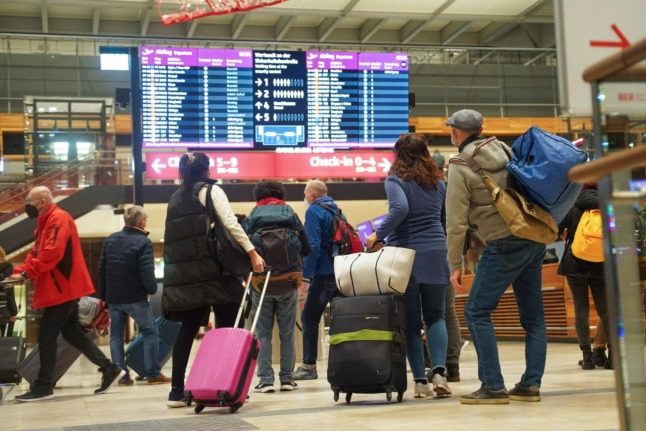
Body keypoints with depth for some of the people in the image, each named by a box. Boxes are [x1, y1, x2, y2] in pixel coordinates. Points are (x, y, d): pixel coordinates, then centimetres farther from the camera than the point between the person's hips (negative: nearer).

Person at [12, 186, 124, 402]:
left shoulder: (59, 219, -15)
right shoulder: (46, 221, 18)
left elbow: (53, 253, -26)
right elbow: (37, 251, 17)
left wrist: (30, 271, -20)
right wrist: (21, 270, 2)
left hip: (62, 289, -10)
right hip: (64, 289, 10)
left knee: (46, 336, -5)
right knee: (72, 332, 12)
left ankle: (43, 386, 2)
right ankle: (109, 369, 15)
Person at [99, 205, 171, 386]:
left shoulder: (110, 240, 6)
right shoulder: (143, 242, -13)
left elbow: (102, 269, 10)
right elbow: (147, 273, -20)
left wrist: (105, 294, 18)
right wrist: (152, 289, -2)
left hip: (113, 297, 5)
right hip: (135, 297, -5)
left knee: (116, 335, 10)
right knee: (150, 331, 5)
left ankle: (121, 375, 7)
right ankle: (153, 373, 1)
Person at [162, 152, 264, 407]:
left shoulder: (175, 199, 19)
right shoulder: (210, 191, 2)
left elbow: (172, 236, 16)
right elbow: (231, 224, -10)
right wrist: (252, 253, -12)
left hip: (183, 272, 6)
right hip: (212, 268, -6)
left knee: (188, 330, 7)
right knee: (228, 328, -1)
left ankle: (177, 391, 4)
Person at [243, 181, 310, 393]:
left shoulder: (251, 220, -1)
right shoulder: (291, 216, 3)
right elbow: (306, 248, 5)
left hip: (261, 283, -1)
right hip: (288, 282, 1)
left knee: (263, 333, 6)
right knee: (287, 332, 10)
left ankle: (265, 379, 1)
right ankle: (287, 378, 10)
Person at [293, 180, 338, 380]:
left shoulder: (314, 211, -8)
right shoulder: (336, 210, 16)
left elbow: (312, 245, -16)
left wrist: (306, 276, -15)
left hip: (324, 273, -8)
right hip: (342, 271, 8)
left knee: (309, 317, -2)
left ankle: (309, 366, -3)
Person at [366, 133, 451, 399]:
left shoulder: (396, 180, -5)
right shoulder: (438, 182, 11)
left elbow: (400, 208, -22)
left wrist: (378, 234, -15)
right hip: (435, 254, 3)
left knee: (411, 321, 4)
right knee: (435, 316, 9)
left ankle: (420, 381, 2)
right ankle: (439, 371, -10)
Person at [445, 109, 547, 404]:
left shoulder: (460, 168, -5)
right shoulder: (504, 150, 13)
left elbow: (456, 222, -8)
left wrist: (455, 265, -3)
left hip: (503, 244, -7)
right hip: (534, 239, 7)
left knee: (476, 312, 0)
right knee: (533, 314, 12)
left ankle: (493, 386, -3)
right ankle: (531, 384, 13)